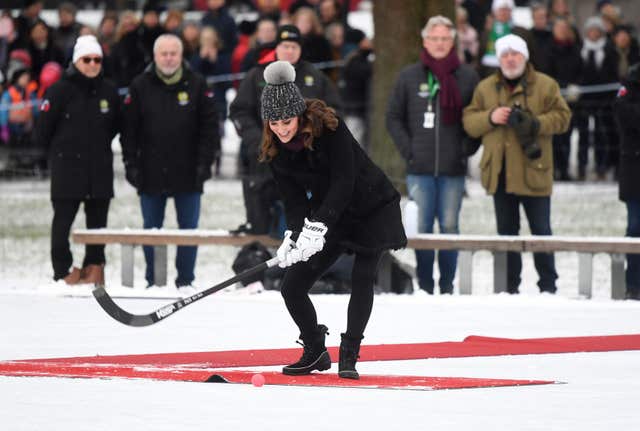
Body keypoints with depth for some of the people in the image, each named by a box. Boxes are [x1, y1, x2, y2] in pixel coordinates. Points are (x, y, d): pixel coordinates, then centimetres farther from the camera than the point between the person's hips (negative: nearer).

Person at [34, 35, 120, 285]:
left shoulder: (109, 92, 6)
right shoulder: (60, 91, -7)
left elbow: (115, 126, 20)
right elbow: (43, 130, -1)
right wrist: (59, 152, 7)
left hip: (100, 170, 4)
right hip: (67, 168, -4)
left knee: (98, 220, 7)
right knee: (63, 220, -3)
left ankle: (94, 266, 14)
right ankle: (63, 271, 2)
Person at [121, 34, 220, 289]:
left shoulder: (196, 85, 2)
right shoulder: (140, 86, 3)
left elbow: (209, 126, 2)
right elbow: (129, 130, 3)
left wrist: (205, 162, -5)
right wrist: (131, 164, -4)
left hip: (188, 172, 0)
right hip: (151, 171, 0)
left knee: (188, 228, 2)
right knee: (152, 229, 6)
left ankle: (185, 280, 9)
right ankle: (153, 280, 13)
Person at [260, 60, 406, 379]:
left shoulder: (328, 127, -26)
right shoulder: (275, 151, -10)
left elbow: (344, 182, -29)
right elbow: (293, 200, -9)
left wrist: (317, 226, -37)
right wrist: (293, 235, -27)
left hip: (371, 208, -5)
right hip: (327, 218, 5)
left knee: (363, 279, -17)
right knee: (292, 287, -2)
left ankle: (348, 356, -7)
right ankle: (315, 352, 17)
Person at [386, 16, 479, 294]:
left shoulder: (467, 77, 5)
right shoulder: (409, 77, 7)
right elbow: (393, 116, 11)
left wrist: (467, 147, -1)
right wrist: (407, 148, 1)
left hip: (453, 168, 0)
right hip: (420, 168, 0)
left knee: (449, 226, 1)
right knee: (421, 227, -1)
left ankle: (447, 284, 7)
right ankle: (424, 285, 4)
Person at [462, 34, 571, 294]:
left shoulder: (545, 86, 2)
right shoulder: (485, 88, 10)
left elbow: (562, 117, -2)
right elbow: (469, 121, 7)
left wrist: (536, 124, -18)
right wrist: (490, 118, -13)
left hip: (533, 171, -3)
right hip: (500, 172, 3)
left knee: (540, 231, 2)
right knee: (506, 231, 9)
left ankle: (548, 285, 8)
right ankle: (510, 285, 14)